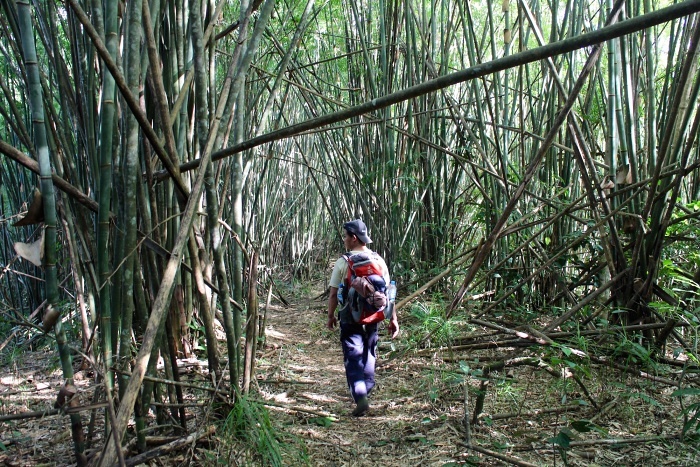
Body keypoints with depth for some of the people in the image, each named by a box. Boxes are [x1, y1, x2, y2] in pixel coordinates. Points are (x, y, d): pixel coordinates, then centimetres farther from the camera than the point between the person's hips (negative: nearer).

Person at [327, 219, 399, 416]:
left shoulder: (343, 262, -9)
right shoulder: (378, 261, 0)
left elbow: (334, 294, -7)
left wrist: (330, 316, 7)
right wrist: (393, 319, 6)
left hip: (350, 317, -4)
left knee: (353, 358, 1)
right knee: (369, 354, 20)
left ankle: (360, 398, -11)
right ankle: (366, 390, 35)